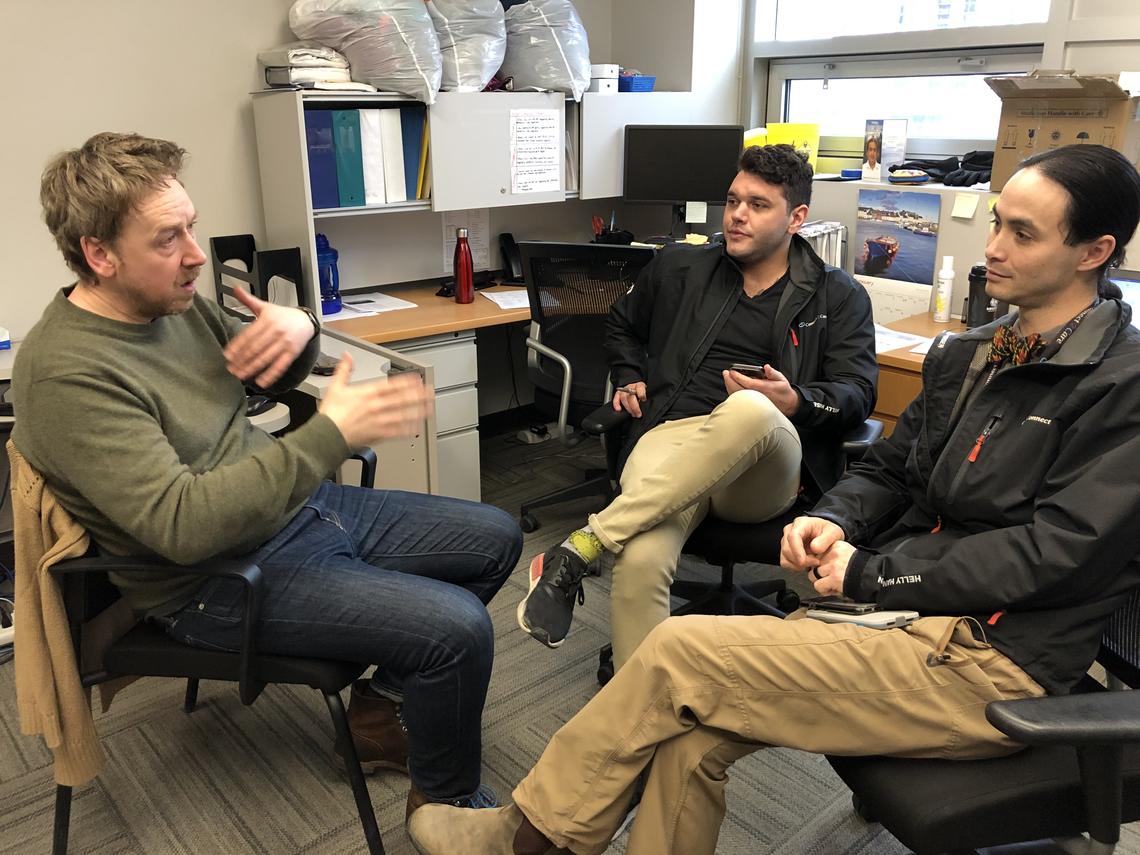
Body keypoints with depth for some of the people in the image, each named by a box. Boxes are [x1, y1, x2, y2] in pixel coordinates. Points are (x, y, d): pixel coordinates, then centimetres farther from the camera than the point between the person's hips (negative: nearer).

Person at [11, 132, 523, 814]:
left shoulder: (177, 301, 3)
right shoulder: (66, 373, -22)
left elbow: (270, 378, 18)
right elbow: (181, 525, -31)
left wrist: (300, 330, -7)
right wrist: (329, 436, -34)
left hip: (299, 502, 9)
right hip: (219, 577, -9)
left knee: (496, 539, 9)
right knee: (458, 630, -23)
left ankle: (383, 705, 23)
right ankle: (449, 802, 8)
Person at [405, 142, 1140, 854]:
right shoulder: (969, 354, 12)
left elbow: (1054, 551, -17)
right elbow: (887, 470, 17)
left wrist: (868, 571, -15)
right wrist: (835, 521, -5)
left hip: (990, 666, -6)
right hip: (903, 610, 6)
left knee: (680, 651, -15)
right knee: (693, 734, -14)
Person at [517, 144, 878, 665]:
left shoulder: (839, 298, 17)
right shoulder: (679, 269, 22)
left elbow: (858, 392, 7)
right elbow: (622, 325, 39)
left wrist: (796, 403, -14)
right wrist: (630, 378, 19)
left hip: (767, 469, -1)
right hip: (671, 438, 1)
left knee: (748, 411, -41)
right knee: (640, 559, -34)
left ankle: (578, 550, -36)